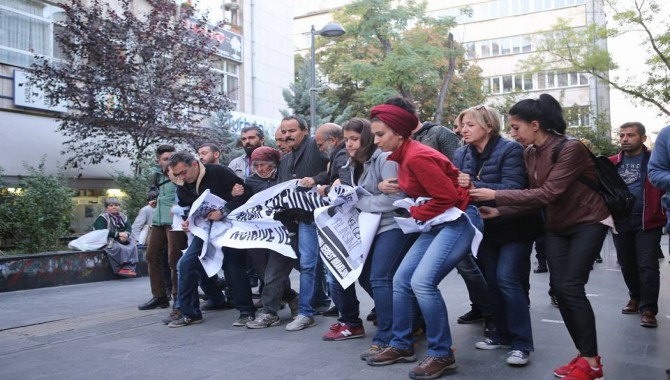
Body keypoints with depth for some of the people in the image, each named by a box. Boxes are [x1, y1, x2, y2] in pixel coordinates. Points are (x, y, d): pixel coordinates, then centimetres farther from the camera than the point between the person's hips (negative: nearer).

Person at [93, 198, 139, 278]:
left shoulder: (123, 217, 19)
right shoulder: (102, 218, 0)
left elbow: (128, 228, 10)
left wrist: (125, 234, -16)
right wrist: (118, 234, -20)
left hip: (123, 239, 5)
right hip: (110, 241, -5)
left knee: (133, 246, -24)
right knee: (120, 248, -35)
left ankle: (129, 267, -29)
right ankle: (121, 268, -27)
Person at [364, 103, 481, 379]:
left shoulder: (417, 156, -22)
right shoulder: (403, 156, 8)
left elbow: (448, 197, -22)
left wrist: (416, 214, -10)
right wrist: (416, 213, 0)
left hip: (459, 220, -10)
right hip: (438, 221, 10)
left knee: (422, 282, -21)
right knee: (401, 280, 6)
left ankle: (442, 354, -6)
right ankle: (401, 345, 19)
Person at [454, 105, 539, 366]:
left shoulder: (510, 150, -17)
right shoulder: (462, 154, 0)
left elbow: (513, 189, -28)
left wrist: (475, 186, -38)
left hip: (513, 226, -6)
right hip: (486, 227, 6)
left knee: (507, 279, -13)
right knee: (492, 281, 10)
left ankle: (521, 343, -2)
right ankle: (503, 334, 25)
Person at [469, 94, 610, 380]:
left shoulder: (571, 149, -24)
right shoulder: (529, 154, -1)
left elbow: (548, 193, -31)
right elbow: (536, 197, -1)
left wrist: (496, 195, -32)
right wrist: (498, 212, -14)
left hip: (587, 222, -7)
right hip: (557, 226, 7)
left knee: (571, 287, -13)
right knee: (559, 288, 1)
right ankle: (584, 354, 14)